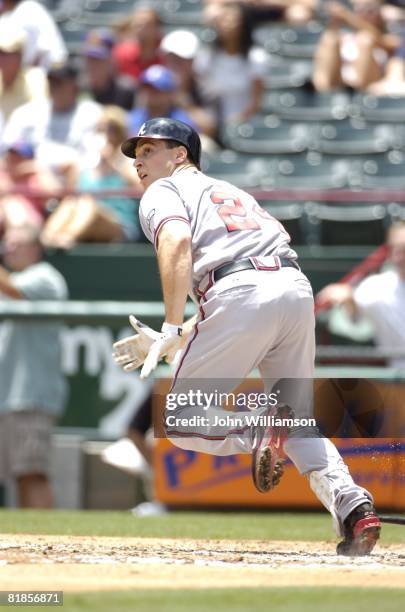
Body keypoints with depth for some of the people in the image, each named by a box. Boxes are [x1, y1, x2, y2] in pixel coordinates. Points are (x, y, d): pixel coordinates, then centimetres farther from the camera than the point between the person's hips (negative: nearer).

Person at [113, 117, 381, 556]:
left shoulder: (163, 192, 16)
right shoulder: (230, 192, 37)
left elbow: (177, 241, -10)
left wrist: (170, 331, -13)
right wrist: (166, 343, 33)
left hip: (242, 293, -7)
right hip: (297, 288, 7)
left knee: (180, 420, 5)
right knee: (299, 426, 16)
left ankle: (257, 428, -21)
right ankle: (352, 503, -6)